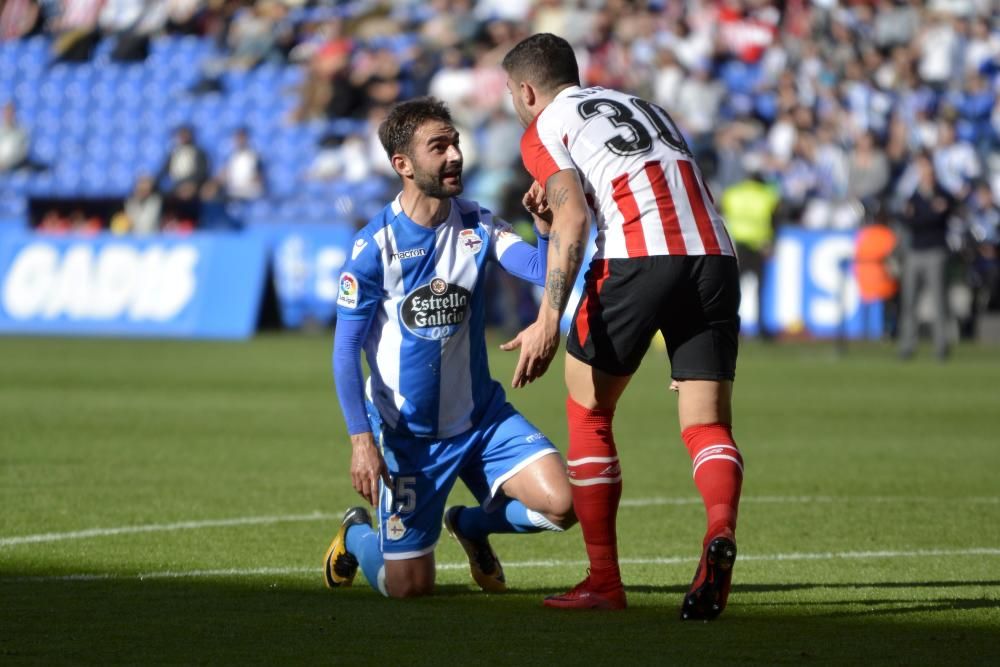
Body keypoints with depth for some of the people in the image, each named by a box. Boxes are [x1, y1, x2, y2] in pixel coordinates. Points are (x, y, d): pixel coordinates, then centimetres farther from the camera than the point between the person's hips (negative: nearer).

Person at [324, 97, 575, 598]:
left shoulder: (476, 227, -2)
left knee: (560, 504, -18)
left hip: (482, 417, 4)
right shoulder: (375, 245, -14)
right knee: (409, 587, -2)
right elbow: (345, 351, -12)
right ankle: (356, 534, 35)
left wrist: (546, 226, -36)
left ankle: (473, 524, 16)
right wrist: (361, 439, -19)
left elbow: (542, 271, -17)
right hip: (408, 434, -4)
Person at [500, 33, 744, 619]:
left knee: (589, 412, 14)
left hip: (638, 257, -5)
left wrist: (548, 321, -10)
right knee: (708, 425, 3)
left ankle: (604, 582, 14)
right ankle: (721, 532, -29)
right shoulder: (645, 107, 31)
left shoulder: (545, 129, 11)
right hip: (714, 254, 5)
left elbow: (573, 219, -5)